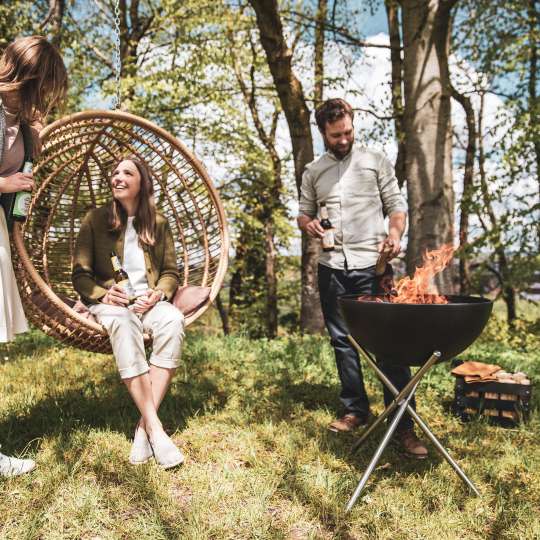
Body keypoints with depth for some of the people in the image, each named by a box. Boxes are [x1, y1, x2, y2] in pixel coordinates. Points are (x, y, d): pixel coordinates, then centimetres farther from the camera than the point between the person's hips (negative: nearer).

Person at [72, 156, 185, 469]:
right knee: (124, 323, -39)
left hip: (149, 300, 2)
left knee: (173, 320, -35)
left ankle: (144, 425, -34)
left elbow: (171, 273, 13)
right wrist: (103, 293, -15)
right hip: (109, 302, -2)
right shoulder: (95, 220, 7)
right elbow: (80, 274, 5)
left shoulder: (158, 223, 12)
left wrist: (158, 294, -9)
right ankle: (155, 428, -42)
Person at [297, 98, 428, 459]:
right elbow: (304, 213, 18)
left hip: (372, 264, -3)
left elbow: (397, 205, 3)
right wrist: (308, 224, -6)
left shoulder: (375, 162, 5)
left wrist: (395, 234, -19)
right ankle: (356, 410, 21)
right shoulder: (313, 172, 13)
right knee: (342, 341, 9)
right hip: (331, 267, 4)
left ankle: (404, 425, -4)